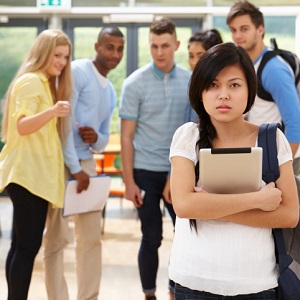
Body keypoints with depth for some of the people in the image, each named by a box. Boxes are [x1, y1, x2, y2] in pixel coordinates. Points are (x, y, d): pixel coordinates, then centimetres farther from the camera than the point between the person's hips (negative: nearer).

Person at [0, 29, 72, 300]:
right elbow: (22, 126, -24)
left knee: (22, 245, 9)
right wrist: (53, 111, -37)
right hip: (28, 173, -10)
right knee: (28, 245, -12)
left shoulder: (46, 83, 18)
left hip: (37, 173, 10)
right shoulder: (31, 82, -11)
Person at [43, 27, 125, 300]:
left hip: (86, 163, 8)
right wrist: (75, 168, -16)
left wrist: (97, 139, -5)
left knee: (92, 236, 8)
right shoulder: (77, 72, -8)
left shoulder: (110, 91, 18)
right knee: (57, 237, -3)